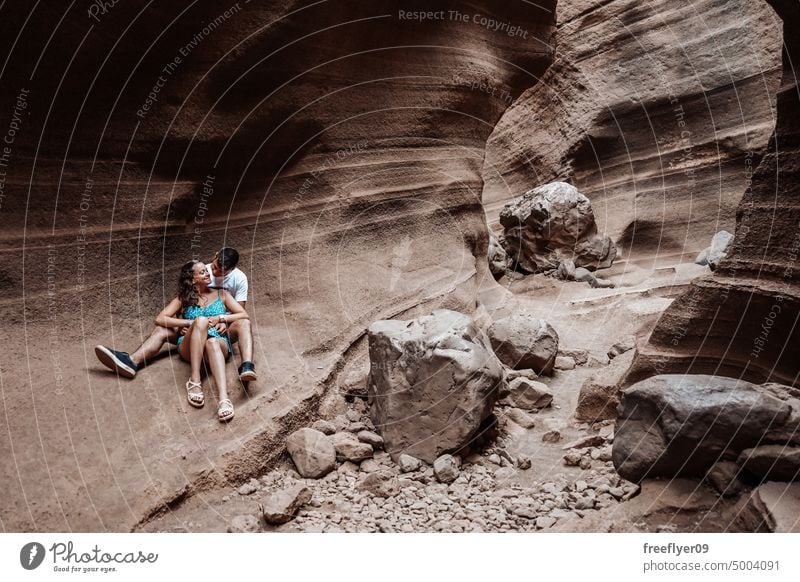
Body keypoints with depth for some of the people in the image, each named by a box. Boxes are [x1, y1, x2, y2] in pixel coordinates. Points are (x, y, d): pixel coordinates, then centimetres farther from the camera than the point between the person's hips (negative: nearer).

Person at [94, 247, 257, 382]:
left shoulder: (239, 278, -5)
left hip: (223, 328, -2)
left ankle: (247, 367, -59)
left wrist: (226, 323, -29)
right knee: (163, 329, -22)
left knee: (244, 323, -36)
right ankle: (131, 362, -47)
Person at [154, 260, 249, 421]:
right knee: (201, 320, -34)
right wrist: (191, 322, -5)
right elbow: (160, 319, 6)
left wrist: (219, 318, -3)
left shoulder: (221, 294, 21)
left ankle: (224, 399, -63)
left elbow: (245, 316, 11)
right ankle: (194, 381, -41)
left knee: (212, 342, -40)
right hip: (190, 348, 0)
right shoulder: (183, 299, 19)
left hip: (219, 343, 0)